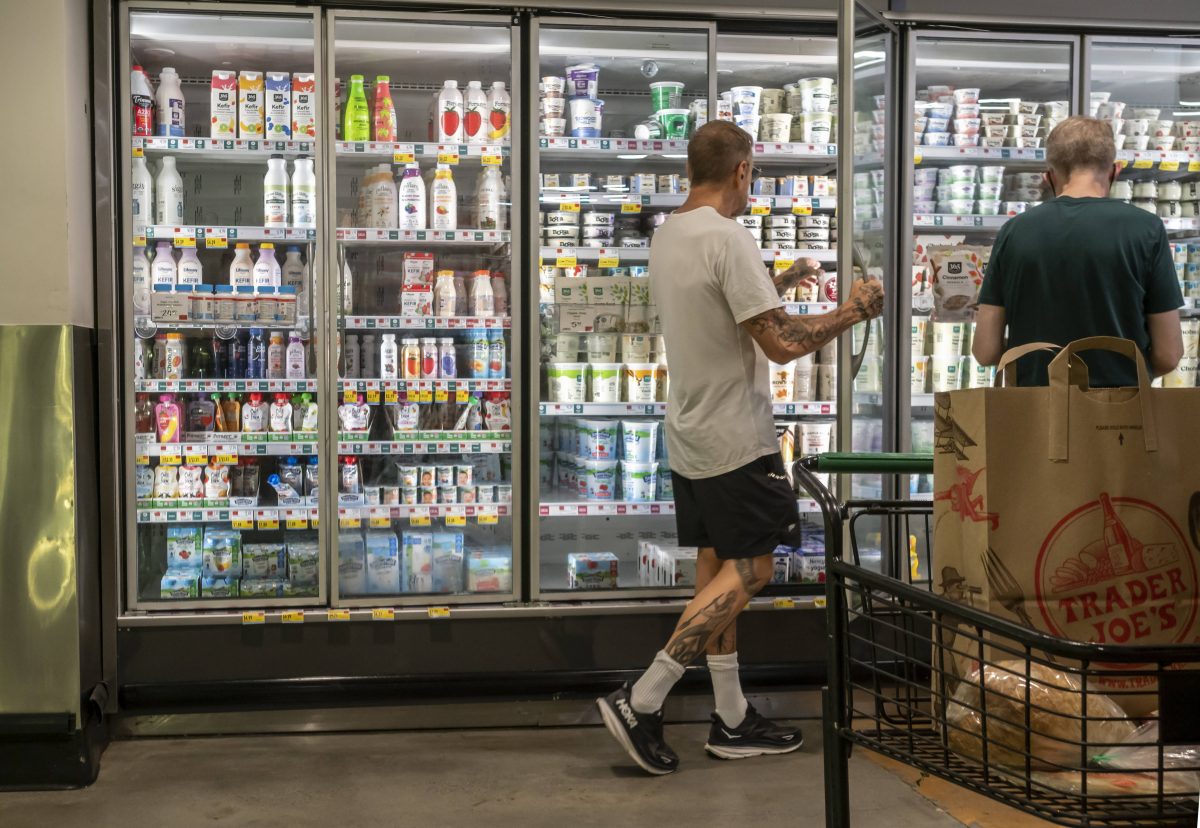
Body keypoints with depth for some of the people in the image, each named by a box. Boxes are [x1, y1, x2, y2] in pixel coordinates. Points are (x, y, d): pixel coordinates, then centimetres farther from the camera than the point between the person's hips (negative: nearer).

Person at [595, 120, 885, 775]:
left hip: (688, 437, 9)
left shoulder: (666, 236, 10)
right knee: (748, 570, -1)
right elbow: (779, 344, -21)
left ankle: (731, 720, 19)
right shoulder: (727, 238, -19)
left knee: (718, 568, 12)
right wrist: (852, 312, -7)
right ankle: (641, 701, -5)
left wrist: (781, 282, 35)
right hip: (736, 440, -9)